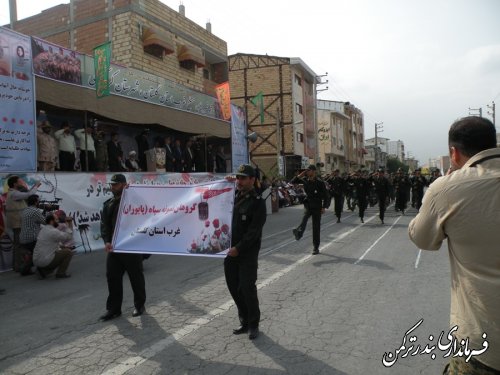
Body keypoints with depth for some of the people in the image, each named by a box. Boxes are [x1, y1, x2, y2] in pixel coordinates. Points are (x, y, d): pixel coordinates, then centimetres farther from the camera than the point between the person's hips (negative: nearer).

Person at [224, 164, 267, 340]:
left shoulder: (258, 202, -10)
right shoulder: (234, 197, 10)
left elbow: (254, 231, -16)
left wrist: (238, 248, -17)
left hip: (248, 253, -6)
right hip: (231, 251, 7)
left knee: (247, 288, -2)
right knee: (234, 287, 12)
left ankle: (253, 325, 16)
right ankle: (244, 321, 28)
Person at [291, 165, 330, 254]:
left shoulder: (320, 182, -9)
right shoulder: (305, 180, 2)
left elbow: (326, 196, -6)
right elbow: (292, 182, 8)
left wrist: (324, 207, -12)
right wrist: (299, 176, -6)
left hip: (317, 207, -2)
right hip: (308, 205, 3)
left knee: (316, 227, 2)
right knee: (305, 216, -33)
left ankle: (316, 248, 12)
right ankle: (299, 232, -52)